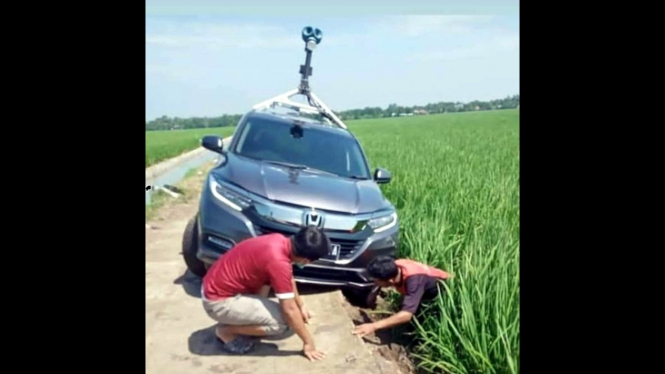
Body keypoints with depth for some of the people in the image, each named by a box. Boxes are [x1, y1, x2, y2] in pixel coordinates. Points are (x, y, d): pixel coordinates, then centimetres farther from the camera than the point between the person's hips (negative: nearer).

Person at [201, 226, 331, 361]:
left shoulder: (281, 241, -1)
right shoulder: (278, 261, -26)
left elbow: (289, 280, 19)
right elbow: (289, 310, -18)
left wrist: (301, 305, 28)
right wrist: (308, 342, -7)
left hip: (215, 286, 9)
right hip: (219, 301, -9)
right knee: (282, 321, -13)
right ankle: (226, 331, 4)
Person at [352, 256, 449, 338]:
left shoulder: (414, 279, -43)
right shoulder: (394, 267, -24)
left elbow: (406, 315, -51)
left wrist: (373, 326, -54)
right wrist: (374, 293, -17)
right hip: (426, 291, 6)